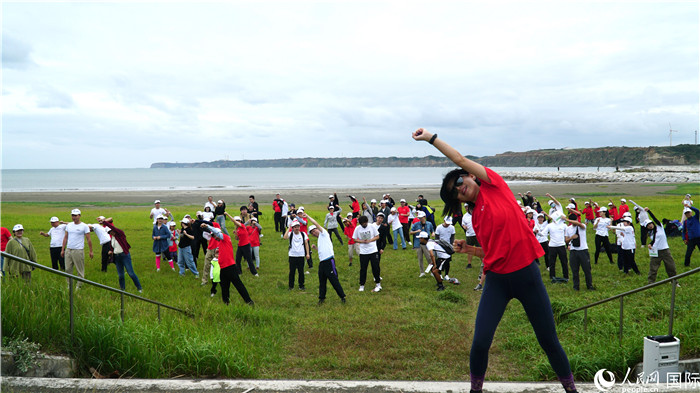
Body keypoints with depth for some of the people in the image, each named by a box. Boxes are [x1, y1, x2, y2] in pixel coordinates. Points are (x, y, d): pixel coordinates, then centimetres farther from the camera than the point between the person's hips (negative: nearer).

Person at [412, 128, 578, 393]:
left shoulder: (494, 185, -2)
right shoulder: (476, 219, 10)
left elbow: (459, 159, -5)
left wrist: (430, 137, 1)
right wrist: (468, 250, 3)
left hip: (527, 274, -3)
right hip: (497, 281, 4)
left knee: (549, 340, 9)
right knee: (480, 342, -5)